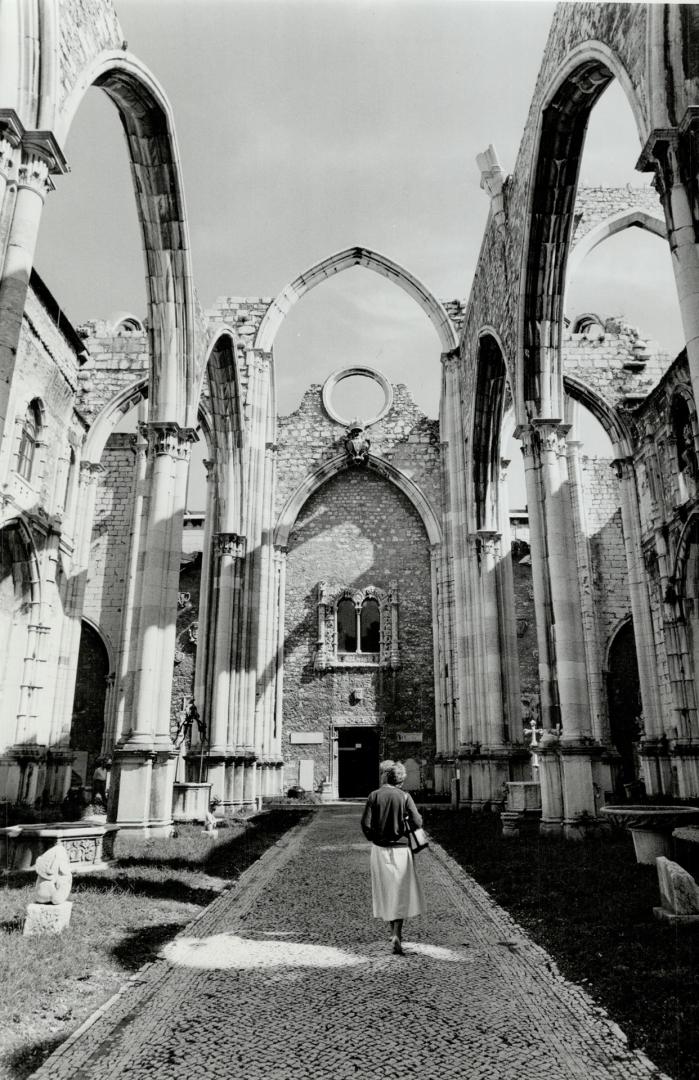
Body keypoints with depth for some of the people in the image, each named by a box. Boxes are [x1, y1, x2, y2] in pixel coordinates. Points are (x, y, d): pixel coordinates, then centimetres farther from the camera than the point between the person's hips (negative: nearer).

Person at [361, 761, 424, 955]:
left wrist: (373, 837, 9)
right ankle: (396, 935, -5)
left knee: (386, 891, 17)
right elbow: (418, 823, -10)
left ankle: (394, 932, 28)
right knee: (401, 893, 6)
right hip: (400, 849, -1)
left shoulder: (374, 796, -6)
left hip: (380, 849, 2)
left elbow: (365, 823, -9)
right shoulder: (404, 797, -8)